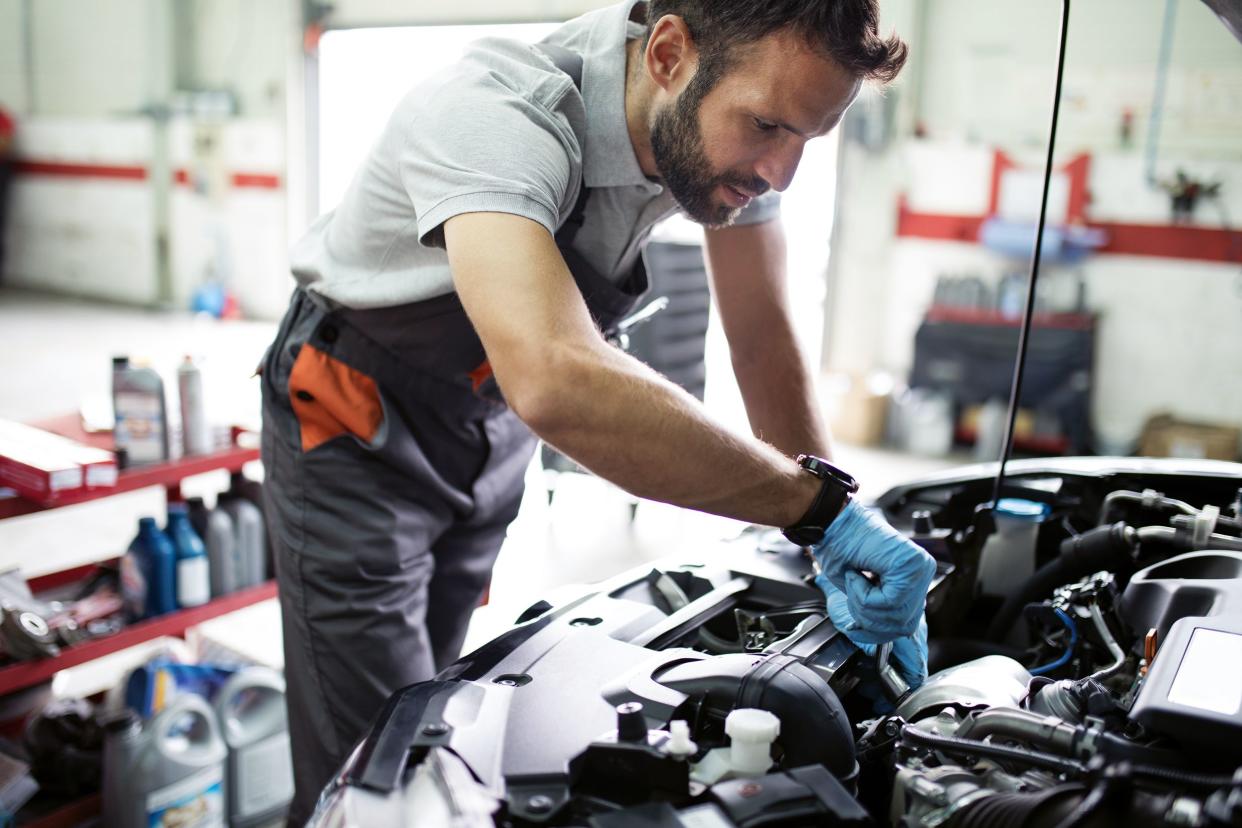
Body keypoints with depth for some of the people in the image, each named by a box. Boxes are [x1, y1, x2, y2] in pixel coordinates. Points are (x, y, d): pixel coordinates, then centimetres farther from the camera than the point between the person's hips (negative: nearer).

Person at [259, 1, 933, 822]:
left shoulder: (735, 119, -16)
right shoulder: (493, 115, -38)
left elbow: (765, 343, -10)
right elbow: (557, 384, -55)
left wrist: (844, 556, -15)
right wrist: (821, 503, -47)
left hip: (494, 428, 6)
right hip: (358, 423, -6)